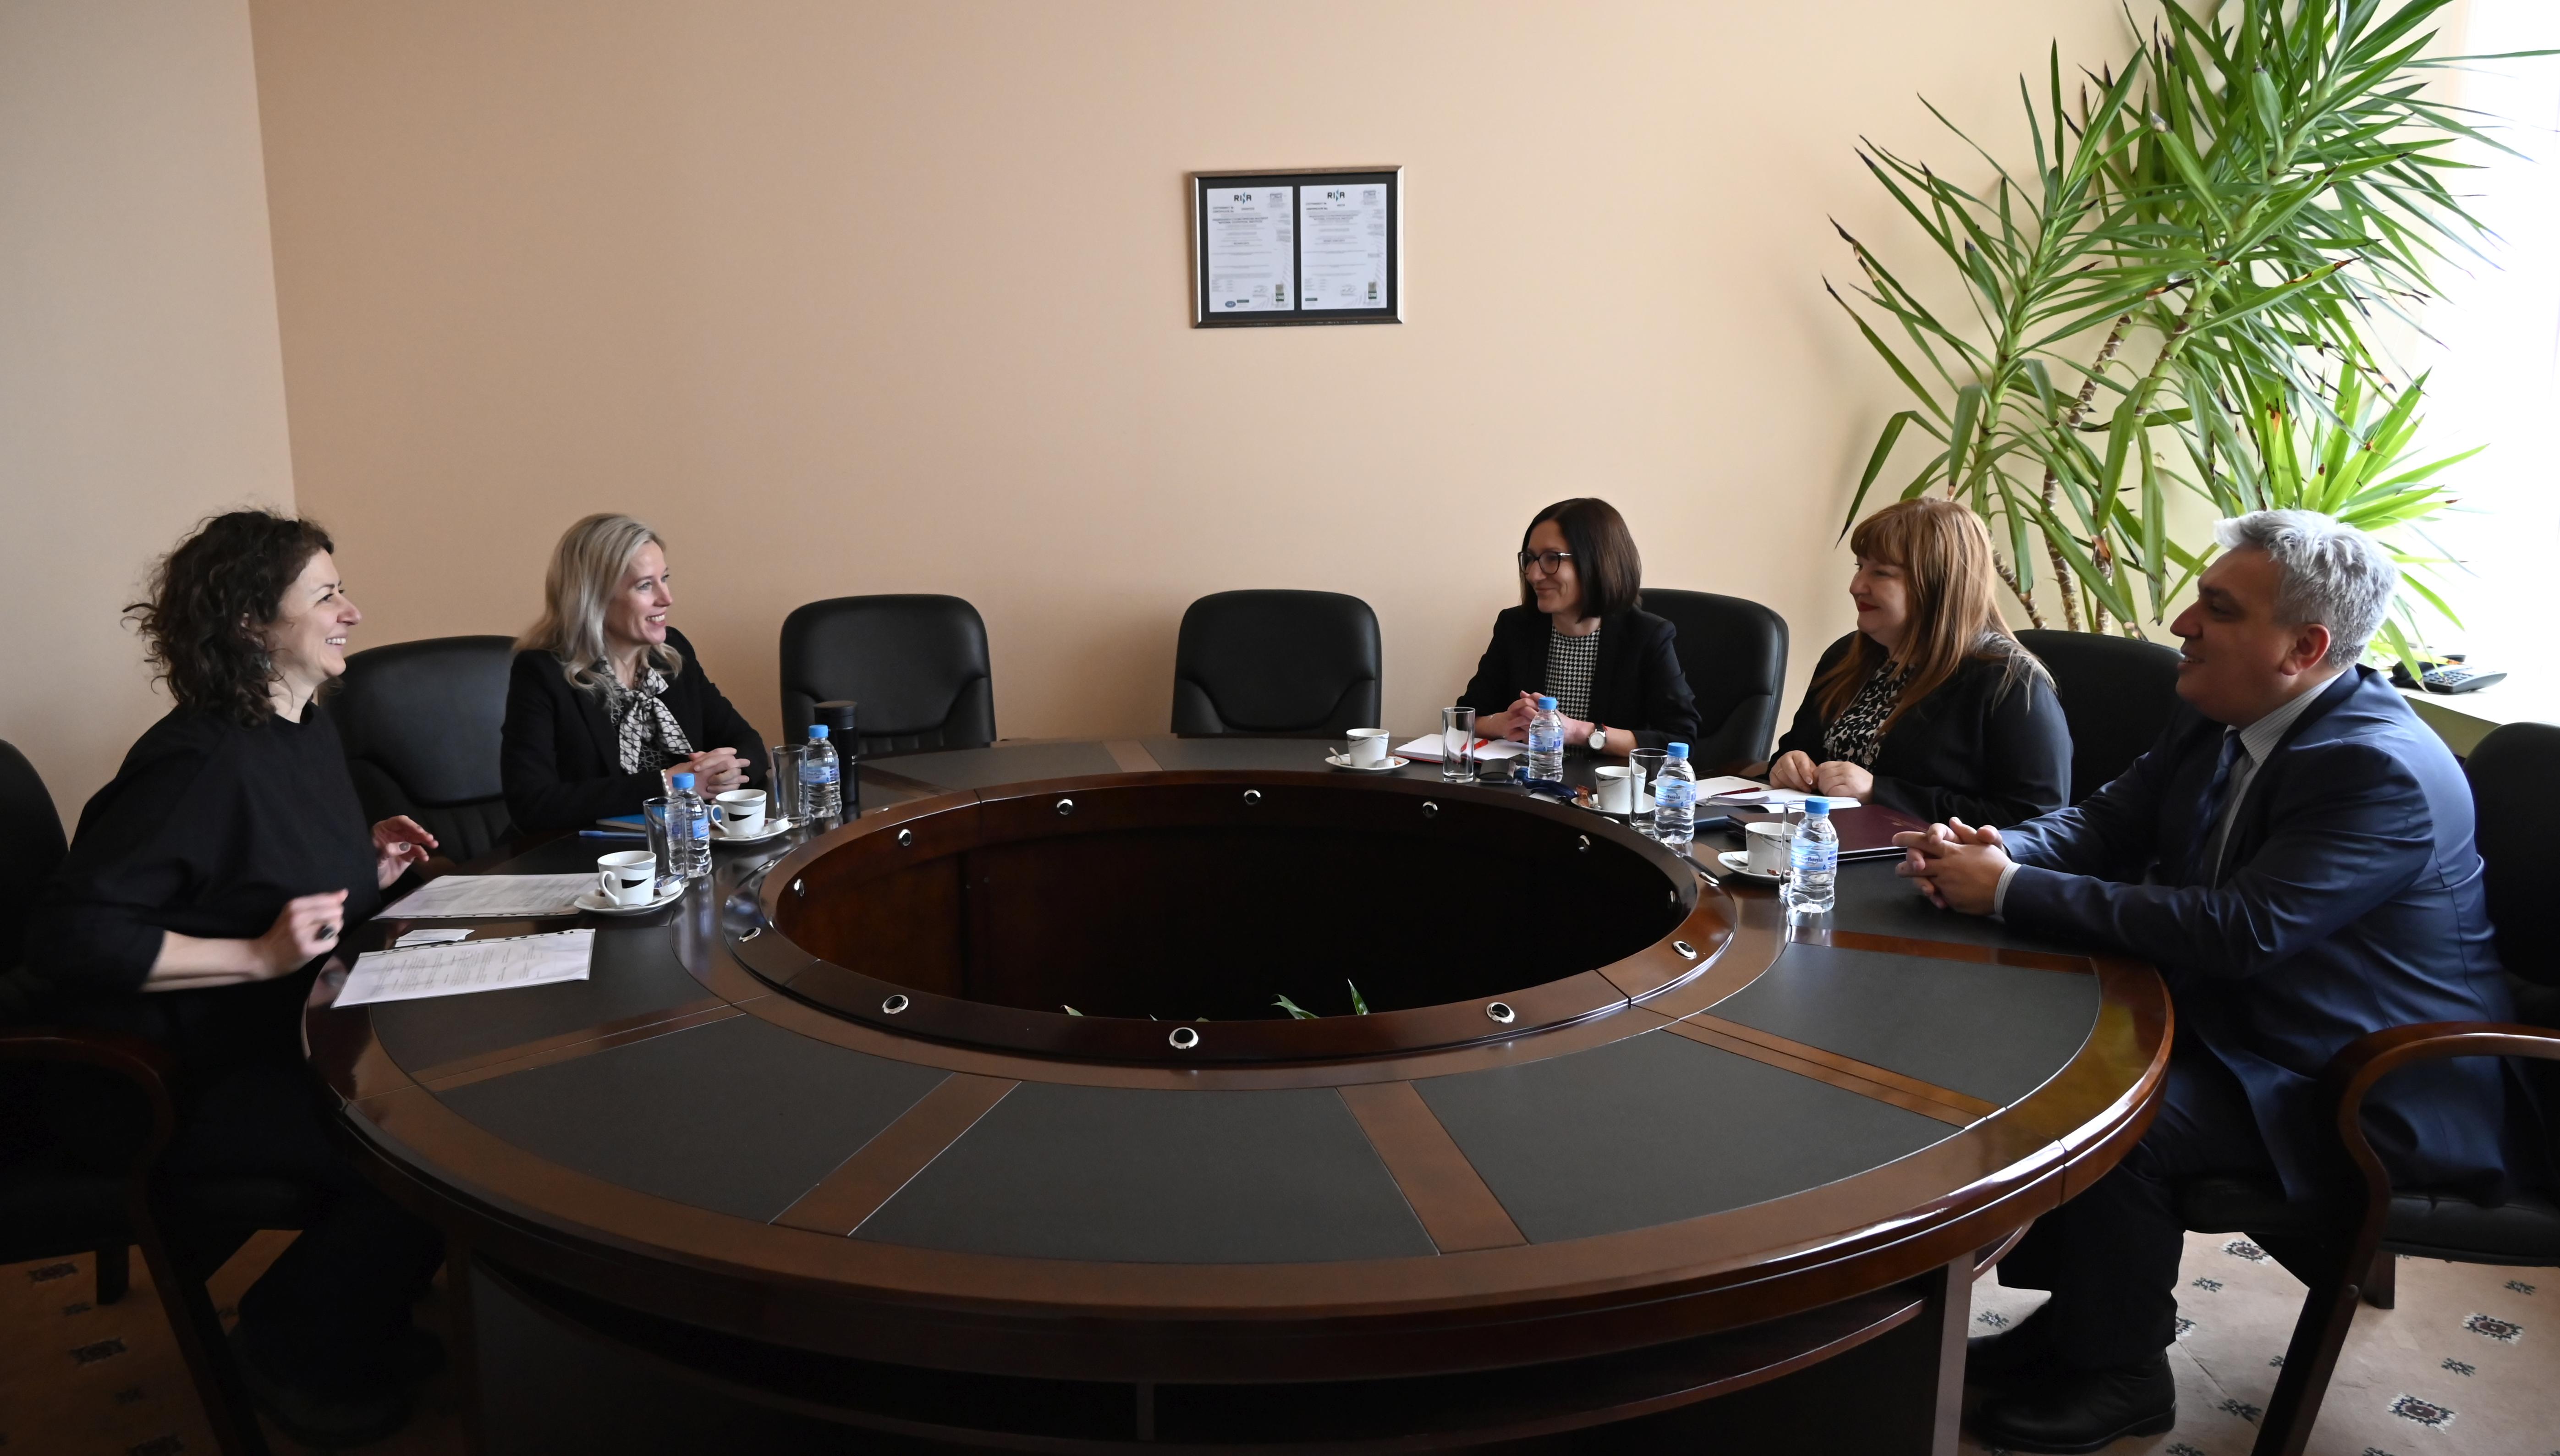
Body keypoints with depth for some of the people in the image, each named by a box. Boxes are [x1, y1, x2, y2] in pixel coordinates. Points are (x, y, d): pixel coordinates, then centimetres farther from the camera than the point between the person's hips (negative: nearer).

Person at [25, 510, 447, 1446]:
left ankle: (350, 1314, 16)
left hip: (287, 1039, 10)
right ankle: (294, 1354, 5)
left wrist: (366, 869, 5)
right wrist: (261, 956, -28)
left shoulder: (308, 730, 8)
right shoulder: (200, 761, -23)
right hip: (175, 1085, -10)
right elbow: (72, 938, -27)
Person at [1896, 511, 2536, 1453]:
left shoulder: (2382, 772, -26)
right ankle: (2081, 1305, 11)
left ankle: (2121, 1376, 0)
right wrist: (1998, 851, -17)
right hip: (2236, 1022, 9)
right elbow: (2106, 823, 6)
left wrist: (2013, 892, -31)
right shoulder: (2216, 718, 0)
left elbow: (2237, 930, -33)